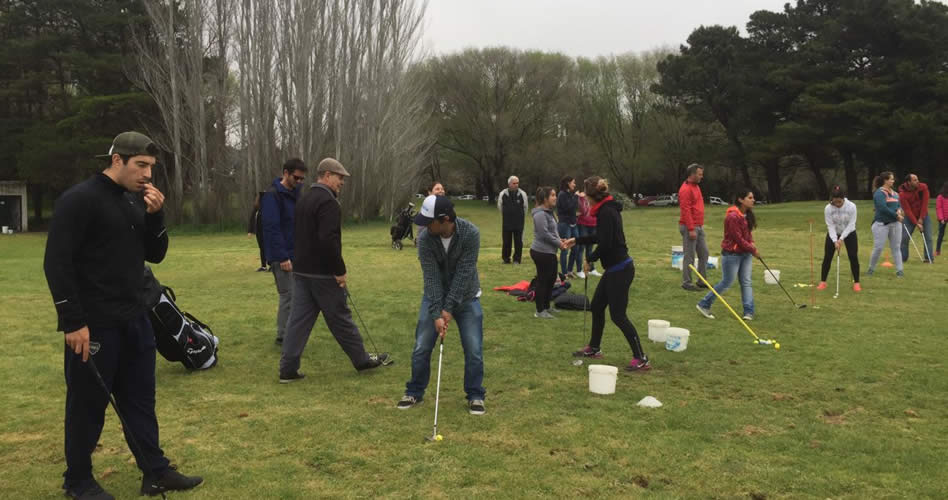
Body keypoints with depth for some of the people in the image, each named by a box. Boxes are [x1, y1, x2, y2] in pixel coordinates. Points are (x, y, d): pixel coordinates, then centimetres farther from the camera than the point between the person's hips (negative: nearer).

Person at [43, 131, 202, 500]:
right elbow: (57, 263, -17)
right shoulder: (80, 200, -14)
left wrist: (155, 216, -5)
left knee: (141, 399, 13)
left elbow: (155, 255, 12)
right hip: (94, 324, -8)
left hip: (133, 319, 8)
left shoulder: (136, 202, 10)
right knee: (88, 404, 5)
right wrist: (73, 322, -20)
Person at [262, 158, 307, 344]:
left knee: (296, 295, 11)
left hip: (296, 254, 8)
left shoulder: (297, 193, 12)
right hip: (282, 256, -8)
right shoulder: (272, 195, -14)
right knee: (288, 297, -5)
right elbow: (272, 228, -19)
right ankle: (283, 336, 6)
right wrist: (282, 257, -21)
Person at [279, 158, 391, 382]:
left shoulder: (304, 200, 15)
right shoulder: (328, 202, -17)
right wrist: (340, 270, -19)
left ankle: (288, 369, 7)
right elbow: (329, 240, -26)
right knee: (340, 317, 4)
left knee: (299, 318, 8)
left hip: (301, 270, 9)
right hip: (323, 273, -9)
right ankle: (362, 359, 18)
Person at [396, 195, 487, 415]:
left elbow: (463, 274, -25)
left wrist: (449, 309, -24)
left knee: (473, 349, -4)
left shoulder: (471, 233, -26)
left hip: (466, 297, -1)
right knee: (421, 347, 2)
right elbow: (431, 278, -21)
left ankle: (475, 395, 12)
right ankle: (415, 392, 20)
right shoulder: (425, 239, -22)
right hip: (435, 296, 2)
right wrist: (436, 314, -26)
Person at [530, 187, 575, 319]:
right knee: (543, 280, -2)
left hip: (549, 252, 10)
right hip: (541, 252, -10)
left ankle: (546, 306, 30)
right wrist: (559, 244, -14)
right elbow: (544, 234, -23)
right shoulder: (540, 214, -19)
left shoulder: (548, 212, 14)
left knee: (551, 279, 17)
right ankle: (539, 311, 7)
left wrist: (560, 241, 3)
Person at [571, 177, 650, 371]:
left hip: (619, 270, -10)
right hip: (614, 268, 10)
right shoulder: (608, 209, 11)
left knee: (618, 315, -5)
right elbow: (601, 237, 22)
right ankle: (593, 348, 35)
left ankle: (641, 359, 0)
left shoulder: (606, 212, -20)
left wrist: (590, 260, -9)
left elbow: (605, 243, -24)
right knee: (596, 306, 19)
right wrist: (577, 240, 30)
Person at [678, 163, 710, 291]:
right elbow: (685, 211, -20)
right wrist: (691, 229, -22)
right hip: (690, 228, -10)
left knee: (704, 254, 11)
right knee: (689, 256, -3)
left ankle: (702, 281, 19)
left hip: (699, 227, 10)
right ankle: (686, 282, 6)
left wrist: (700, 225, 20)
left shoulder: (696, 187, 15)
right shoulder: (686, 189, -15)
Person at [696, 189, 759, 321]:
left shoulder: (747, 214, 5)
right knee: (726, 282, 1)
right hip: (732, 254, -8)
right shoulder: (733, 216, -23)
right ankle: (704, 304, 15)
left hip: (745, 253, 8)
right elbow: (738, 239, -20)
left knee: (746, 282, 5)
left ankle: (749, 312, 8)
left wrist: (751, 243, 2)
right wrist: (753, 250, -11)